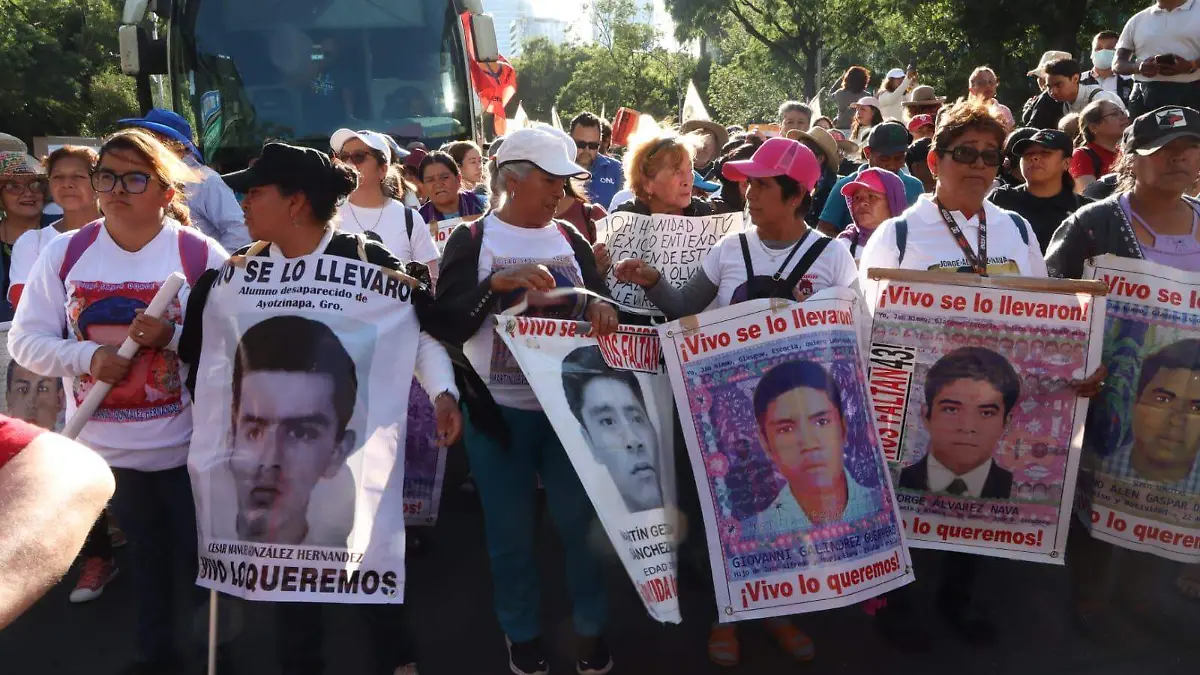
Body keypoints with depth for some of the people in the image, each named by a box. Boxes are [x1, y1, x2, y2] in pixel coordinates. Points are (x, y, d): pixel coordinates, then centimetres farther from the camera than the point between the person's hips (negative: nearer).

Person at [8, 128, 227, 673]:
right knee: (144, 553, 22)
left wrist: (173, 336, -26)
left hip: (186, 444, -3)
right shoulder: (64, 253, -2)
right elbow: (25, 340, 0)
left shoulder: (203, 255, -11)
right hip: (101, 443, 3)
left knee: (197, 557, 10)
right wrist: (87, 355, -18)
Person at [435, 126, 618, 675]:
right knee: (509, 529, 10)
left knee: (580, 519, 10)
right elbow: (448, 324, -12)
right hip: (498, 409, -2)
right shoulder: (471, 240, -4)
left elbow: (596, 304, 6)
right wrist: (499, 282, -25)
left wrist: (601, 306, -18)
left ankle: (591, 627, 28)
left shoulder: (569, 239, 7)